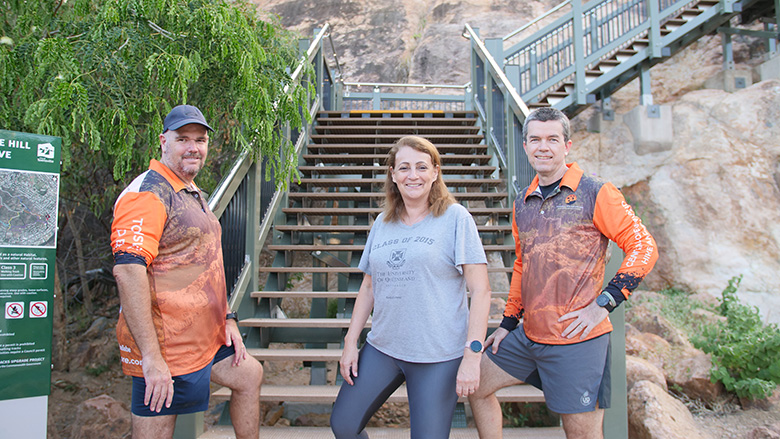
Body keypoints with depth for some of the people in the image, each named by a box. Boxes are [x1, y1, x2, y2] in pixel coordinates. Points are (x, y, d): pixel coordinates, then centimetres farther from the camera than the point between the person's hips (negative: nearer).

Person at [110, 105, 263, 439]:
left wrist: (226, 319, 17)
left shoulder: (194, 196, 16)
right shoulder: (148, 193, -17)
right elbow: (128, 271, -27)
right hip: (165, 350, -10)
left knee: (249, 375, 24)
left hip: (205, 337, 10)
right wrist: (151, 358, -30)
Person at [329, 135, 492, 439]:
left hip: (438, 356, -5)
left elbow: (480, 290, -9)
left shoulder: (455, 218, -6)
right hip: (381, 348, 5)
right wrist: (350, 342, 11)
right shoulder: (382, 223, 9)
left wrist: (472, 356, -15)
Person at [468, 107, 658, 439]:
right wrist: (508, 322, 17)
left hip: (578, 340, -6)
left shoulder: (595, 193, -8)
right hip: (528, 335, 7)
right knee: (475, 386, 16)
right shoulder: (523, 202, 11)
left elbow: (643, 248, -10)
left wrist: (603, 303, -16)